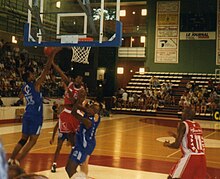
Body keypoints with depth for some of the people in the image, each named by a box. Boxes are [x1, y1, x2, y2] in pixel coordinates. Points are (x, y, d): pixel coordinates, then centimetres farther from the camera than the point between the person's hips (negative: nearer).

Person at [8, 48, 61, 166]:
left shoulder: (24, 87, 9)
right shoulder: (36, 84, -12)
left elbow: (20, 96, 34)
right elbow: (46, 69, -15)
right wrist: (53, 54, -12)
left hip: (27, 115, 8)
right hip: (36, 116, -8)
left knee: (23, 139, 16)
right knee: (32, 140, -1)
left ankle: (11, 160, 15)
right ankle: (17, 161, -7)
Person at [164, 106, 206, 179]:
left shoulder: (183, 124, -4)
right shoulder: (197, 125, 17)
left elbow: (177, 145, -10)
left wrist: (167, 144, 10)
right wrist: (176, 136, 33)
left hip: (190, 157, -7)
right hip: (201, 157, 7)